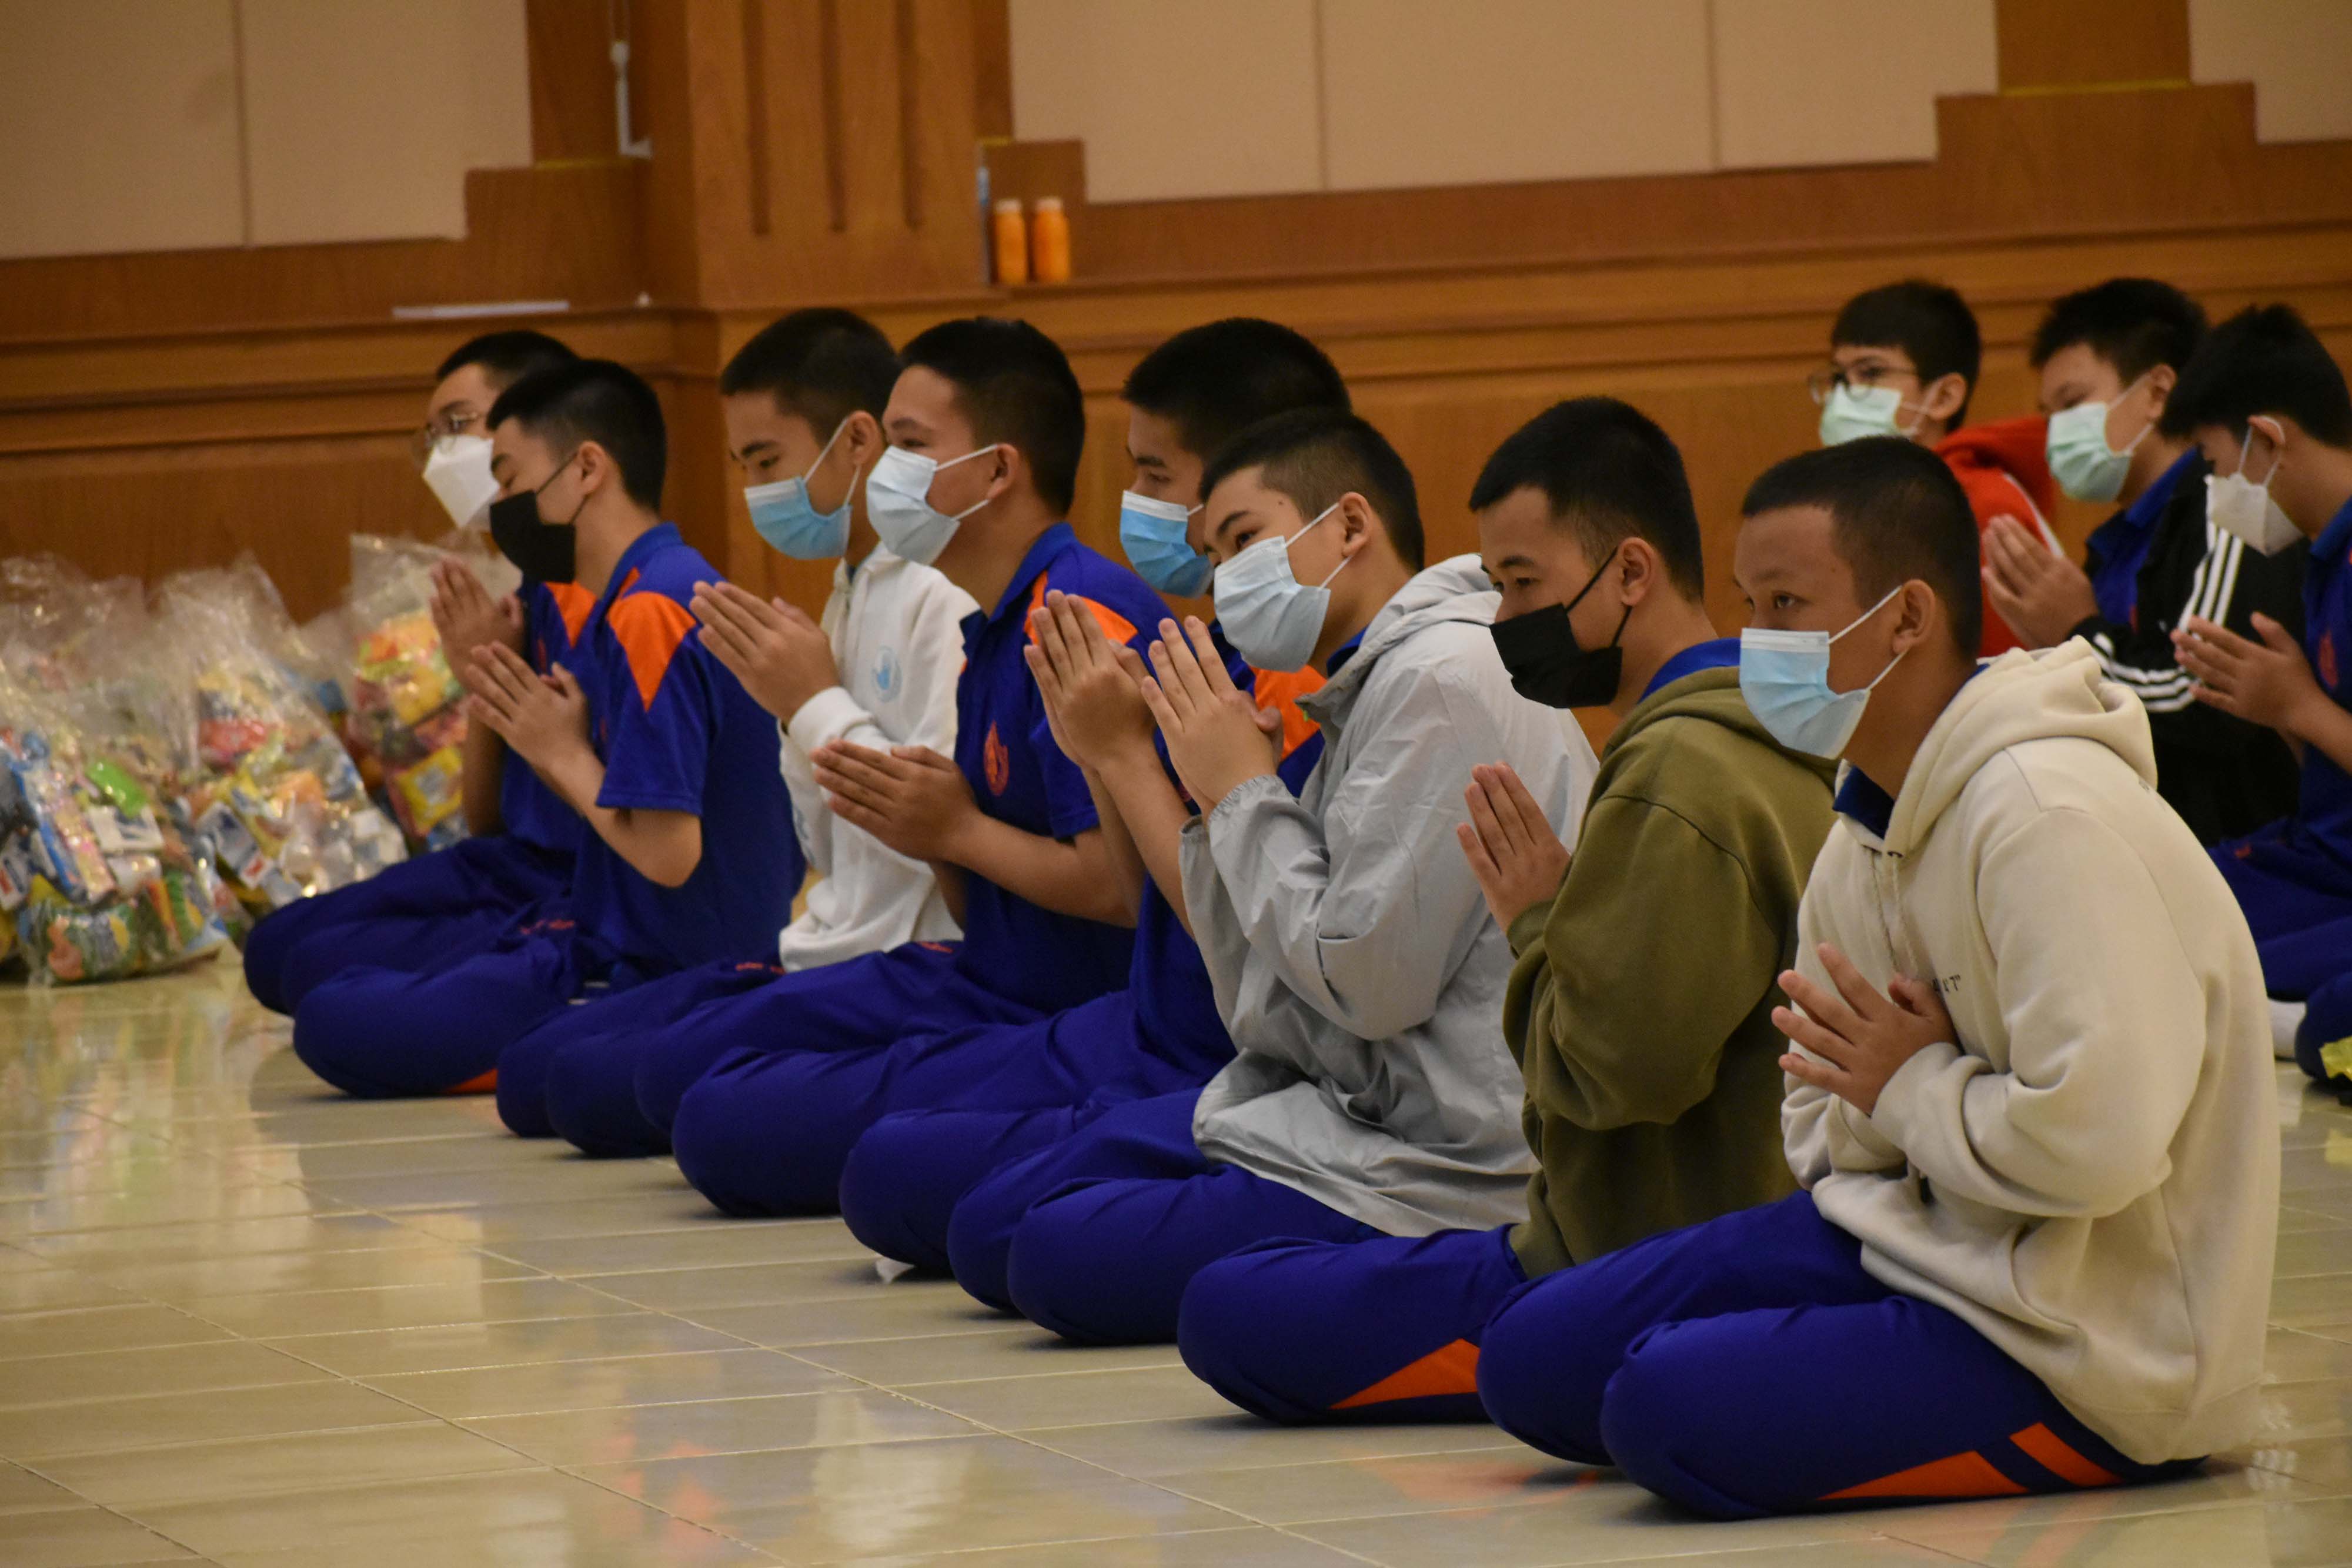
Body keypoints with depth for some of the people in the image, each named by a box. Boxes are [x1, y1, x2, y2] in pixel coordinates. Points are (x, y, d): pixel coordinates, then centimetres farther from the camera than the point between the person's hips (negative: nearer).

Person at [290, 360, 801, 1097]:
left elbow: (667, 853, -24)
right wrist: (537, 738, 2)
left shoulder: (648, 615, -19)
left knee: (335, 1025, -17)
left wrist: (566, 758, -10)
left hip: (655, 976, -11)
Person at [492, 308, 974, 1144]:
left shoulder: (944, 597, -15)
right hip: (821, 950, 10)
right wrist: (788, 707, 4)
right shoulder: (850, 592, 17)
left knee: (592, 1084, -20)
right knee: (530, 1072, 5)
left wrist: (818, 705, -14)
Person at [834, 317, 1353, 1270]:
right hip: (1142, 1032, 10)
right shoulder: (1221, 652, 9)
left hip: (1220, 1076, -10)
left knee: (891, 1174, -17)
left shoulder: (1305, 687, -20)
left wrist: (1127, 752, -18)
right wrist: (1094, 747, 0)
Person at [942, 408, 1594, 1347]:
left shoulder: (1444, 681, -13)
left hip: (1442, 1162, -10)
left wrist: (1244, 792, -8)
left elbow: (1371, 983, -20)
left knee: (1061, 1257, -19)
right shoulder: (1370, 692, 18)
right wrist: (1221, 801, 4)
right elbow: (1266, 1017, 16)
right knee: (989, 1233, 6)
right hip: (1340, 1105, 10)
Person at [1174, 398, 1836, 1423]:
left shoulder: (1675, 778, -20)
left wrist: (1536, 924, -8)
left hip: (1645, 1266, -10)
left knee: (1229, 1311, -11)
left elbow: (1617, 1069, -23)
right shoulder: (1762, 741, 13)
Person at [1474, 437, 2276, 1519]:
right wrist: (1871, 1088, -7)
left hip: (2089, 1351, -9)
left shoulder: (2051, 819, -22)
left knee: (1668, 1405, -24)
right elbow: (1823, 1137, 18)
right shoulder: (1866, 830, 9)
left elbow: (2100, 1138, -32)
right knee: (1534, 1359, 3)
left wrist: (1910, 1090, -13)